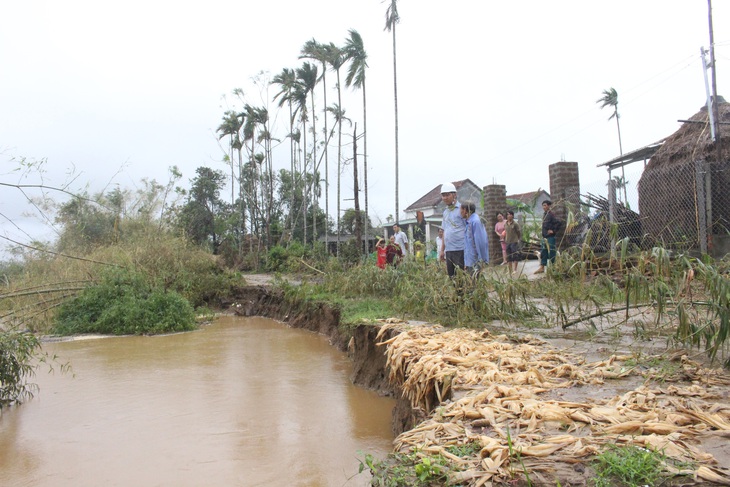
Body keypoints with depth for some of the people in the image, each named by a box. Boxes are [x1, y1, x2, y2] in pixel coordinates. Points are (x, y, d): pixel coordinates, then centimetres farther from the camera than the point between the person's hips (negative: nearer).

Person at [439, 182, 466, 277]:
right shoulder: (445, 212, 17)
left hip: (460, 249, -7)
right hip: (448, 250, 7)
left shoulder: (461, 209, -5)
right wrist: (442, 250, 19)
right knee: (451, 276, 8)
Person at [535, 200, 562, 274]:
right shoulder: (544, 214, 15)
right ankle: (542, 267, 14)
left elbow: (558, 222, -24)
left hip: (550, 237, -9)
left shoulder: (551, 214, -13)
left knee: (551, 252, -2)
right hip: (545, 236, 9)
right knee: (543, 252, 10)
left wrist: (553, 231, -17)